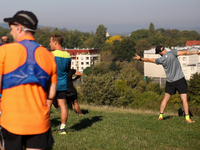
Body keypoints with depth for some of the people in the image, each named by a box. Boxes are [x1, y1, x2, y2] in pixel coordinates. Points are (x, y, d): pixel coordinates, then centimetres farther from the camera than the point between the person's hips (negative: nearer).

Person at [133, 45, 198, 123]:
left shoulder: (161, 60, -4)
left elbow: (150, 60, 8)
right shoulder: (172, 53, -11)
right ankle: (187, 118, -8)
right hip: (180, 79, -2)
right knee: (184, 99, -3)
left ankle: (161, 115, 18)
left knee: (165, 98, 17)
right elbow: (184, 52, -17)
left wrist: (140, 58, 23)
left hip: (170, 81, 3)